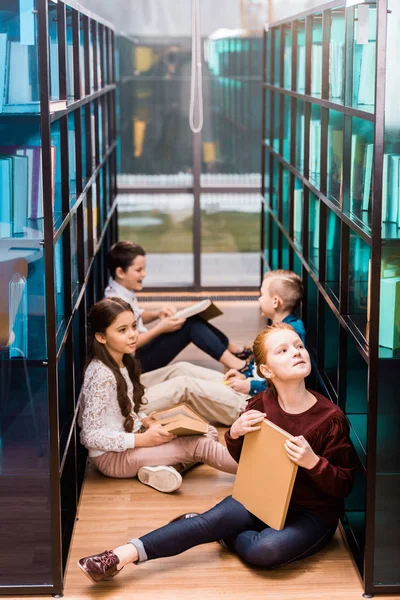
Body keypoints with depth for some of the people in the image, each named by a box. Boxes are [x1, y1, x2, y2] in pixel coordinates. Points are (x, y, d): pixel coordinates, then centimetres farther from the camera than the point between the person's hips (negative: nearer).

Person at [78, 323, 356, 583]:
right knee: (210, 520, -21)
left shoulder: (330, 417, -18)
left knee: (266, 550, -32)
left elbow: (344, 484, -12)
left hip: (313, 512, -4)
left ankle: (223, 533, -2)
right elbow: (244, 459, 10)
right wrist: (234, 434, -13)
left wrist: (313, 462, -32)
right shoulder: (261, 406, -6)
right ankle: (121, 555, -23)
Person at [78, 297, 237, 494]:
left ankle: (161, 466, -20)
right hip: (111, 456, -10)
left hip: (128, 439, 10)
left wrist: (145, 420, -2)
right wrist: (143, 440, -24)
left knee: (209, 432, 1)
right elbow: (91, 436, -24)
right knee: (200, 445, -18)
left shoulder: (122, 364, 4)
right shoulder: (101, 376, -23)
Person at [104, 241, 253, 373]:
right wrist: (159, 329, -23)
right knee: (190, 325, -19)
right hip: (138, 362, -10)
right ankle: (236, 365, -18)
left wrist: (156, 314, 4)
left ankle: (236, 351, 11)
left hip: (143, 349, 10)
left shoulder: (124, 293, 5)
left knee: (193, 319, 3)